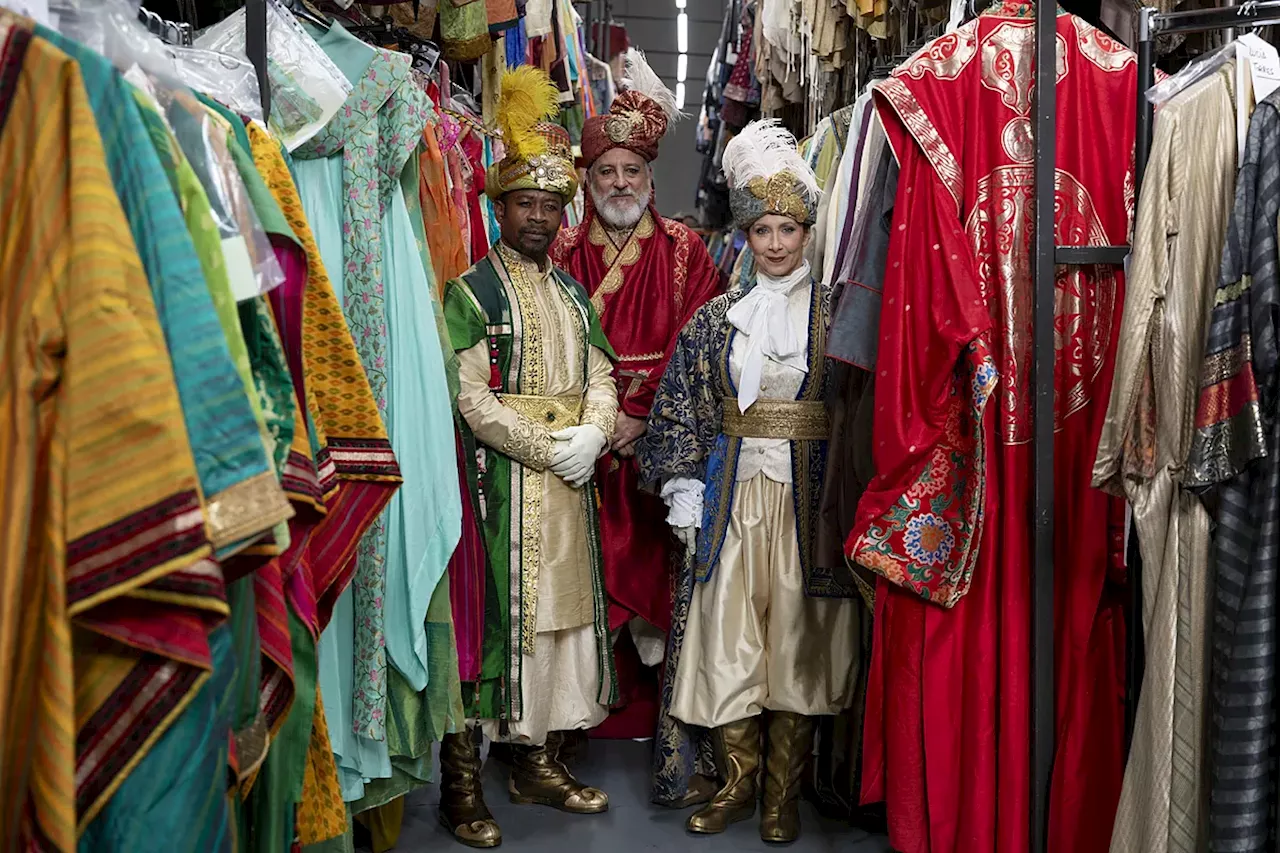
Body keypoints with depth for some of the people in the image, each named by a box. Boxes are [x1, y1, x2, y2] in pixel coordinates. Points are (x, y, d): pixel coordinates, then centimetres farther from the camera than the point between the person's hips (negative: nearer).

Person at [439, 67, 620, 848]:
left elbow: (601, 378, 11)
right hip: (500, 481, -6)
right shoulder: (471, 293, -2)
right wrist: (549, 449, -14)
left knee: (562, 610, 9)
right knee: (489, 615, -5)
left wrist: (592, 435, -9)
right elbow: (472, 399, -12)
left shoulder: (572, 294, 17)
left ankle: (540, 761, 22)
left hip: (571, 480, 6)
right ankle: (464, 781, 5)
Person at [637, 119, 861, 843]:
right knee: (728, 638, 4)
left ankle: (784, 791, 19)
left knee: (797, 637, 3)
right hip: (733, 495, 2)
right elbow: (682, 409, 7)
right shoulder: (716, 318, 8)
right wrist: (686, 498, 1)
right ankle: (737, 782, 21)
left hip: (810, 497, -2)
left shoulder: (836, 314, 2)